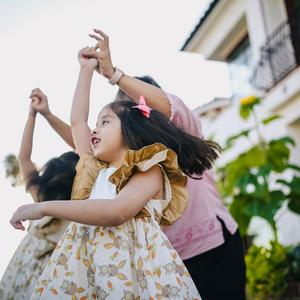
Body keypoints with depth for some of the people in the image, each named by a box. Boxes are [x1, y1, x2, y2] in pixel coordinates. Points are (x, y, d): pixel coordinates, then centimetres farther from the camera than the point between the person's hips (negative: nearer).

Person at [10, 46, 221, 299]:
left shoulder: (150, 170, 0)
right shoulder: (97, 170, 21)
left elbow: (117, 212, -18)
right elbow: (77, 121, 26)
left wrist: (44, 207, -16)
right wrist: (86, 70, 30)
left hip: (131, 262, -6)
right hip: (87, 264, 6)